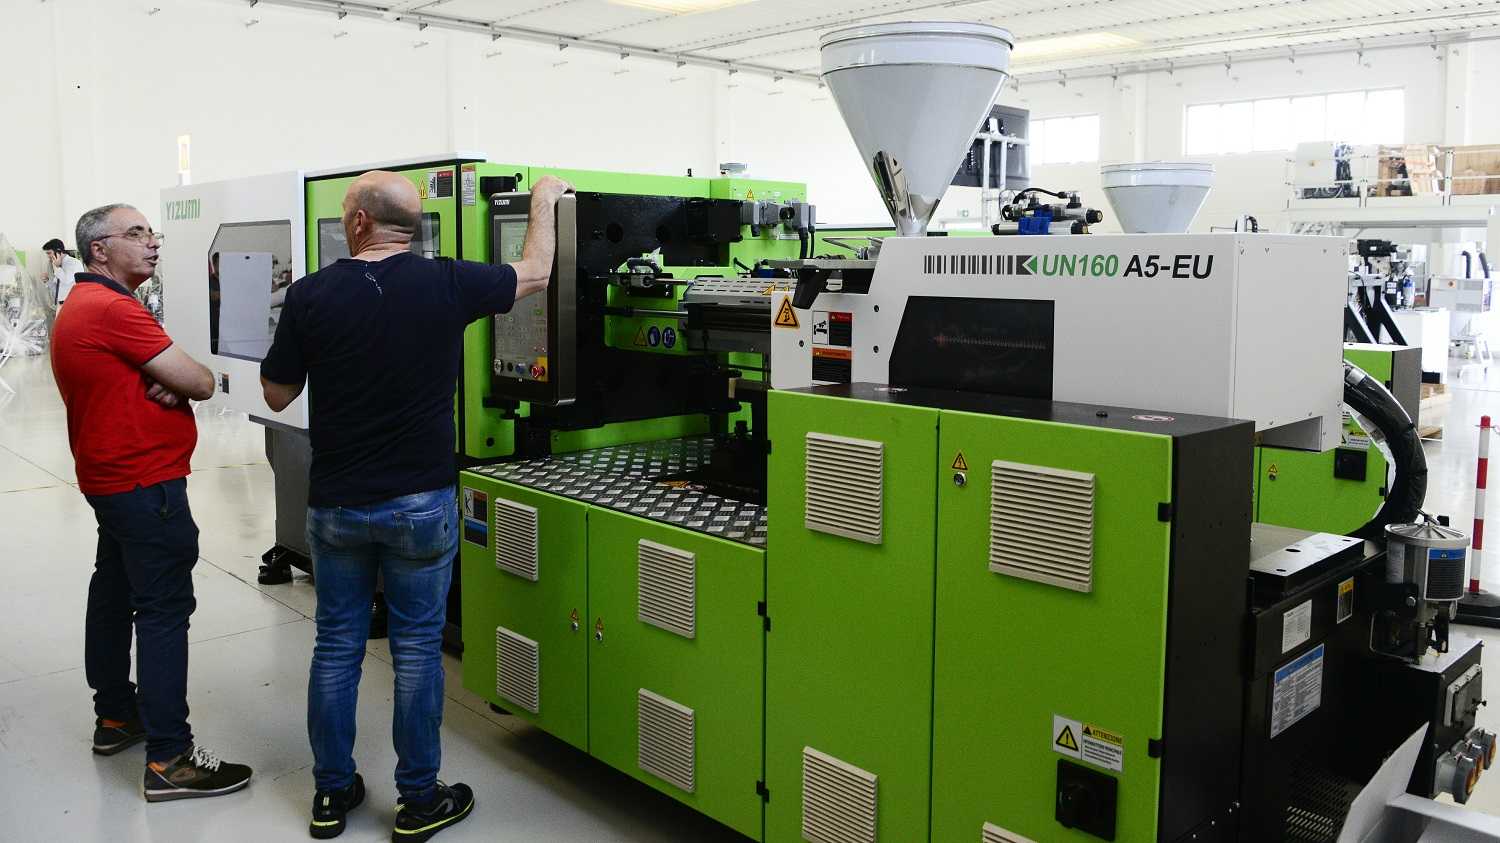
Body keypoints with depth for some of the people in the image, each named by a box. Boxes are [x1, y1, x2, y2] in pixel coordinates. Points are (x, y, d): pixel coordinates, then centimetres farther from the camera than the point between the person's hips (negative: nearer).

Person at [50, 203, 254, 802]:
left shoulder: (81, 305, 14)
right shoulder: (113, 309, -19)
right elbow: (201, 383, -22)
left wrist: (163, 384, -9)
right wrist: (180, 381, -1)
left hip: (110, 477, 11)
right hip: (146, 483, -11)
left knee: (114, 592, 19)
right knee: (164, 610, -8)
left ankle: (115, 716, 33)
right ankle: (169, 760, -5)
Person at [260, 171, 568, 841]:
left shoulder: (311, 295, -8)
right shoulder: (446, 284, -10)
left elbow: (277, 396, 3)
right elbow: (535, 273, 8)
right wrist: (544, 200, 23)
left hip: (335, 504, 2)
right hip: (421, 503, -1)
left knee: (336, 646, 14)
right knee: (417, 648, 8)